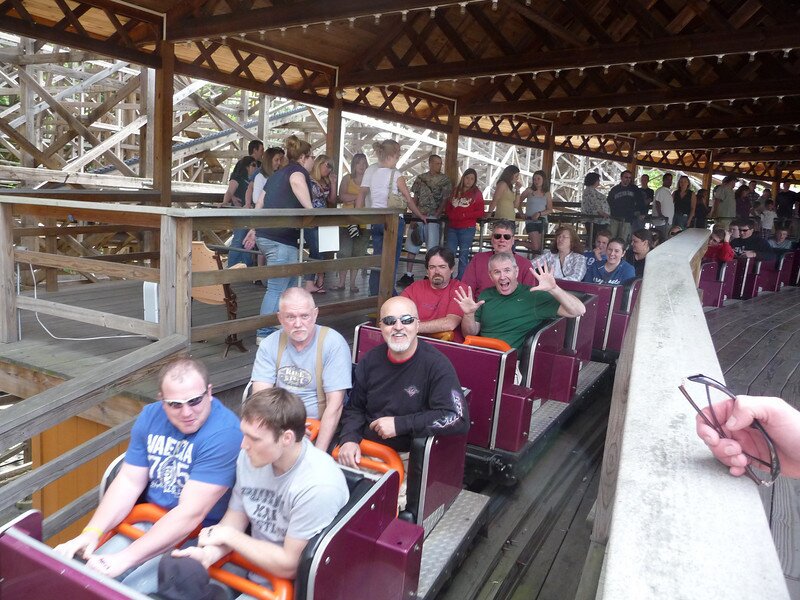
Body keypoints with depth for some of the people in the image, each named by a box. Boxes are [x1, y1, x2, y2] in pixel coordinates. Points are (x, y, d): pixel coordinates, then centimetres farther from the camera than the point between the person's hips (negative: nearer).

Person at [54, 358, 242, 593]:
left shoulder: (225, 434, -25)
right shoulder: (151, 416, -2)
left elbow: (190, 514, -27)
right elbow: (129, 482, 0)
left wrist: (125, 559, -28)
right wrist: (91, 533, -15)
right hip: (149, 521, 6)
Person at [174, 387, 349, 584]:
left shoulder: (318, 487, -29)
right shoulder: (250, 456, -9)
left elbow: (288, 566, -21)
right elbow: (236, 514, 4)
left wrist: (228, 535, -15)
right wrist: (213, 551, -16)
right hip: (250, 565, 6)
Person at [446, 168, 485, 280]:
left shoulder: (477, 193, 4)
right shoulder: (455, 191, 14)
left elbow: (480, 212, -1)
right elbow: (448, 207, 17)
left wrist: (464, 215, -12)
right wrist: (452, 215, -4)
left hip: (467, 228, -3)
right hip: (452, 227, 4)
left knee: (463, 255, 0)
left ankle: (461, 279, 6)